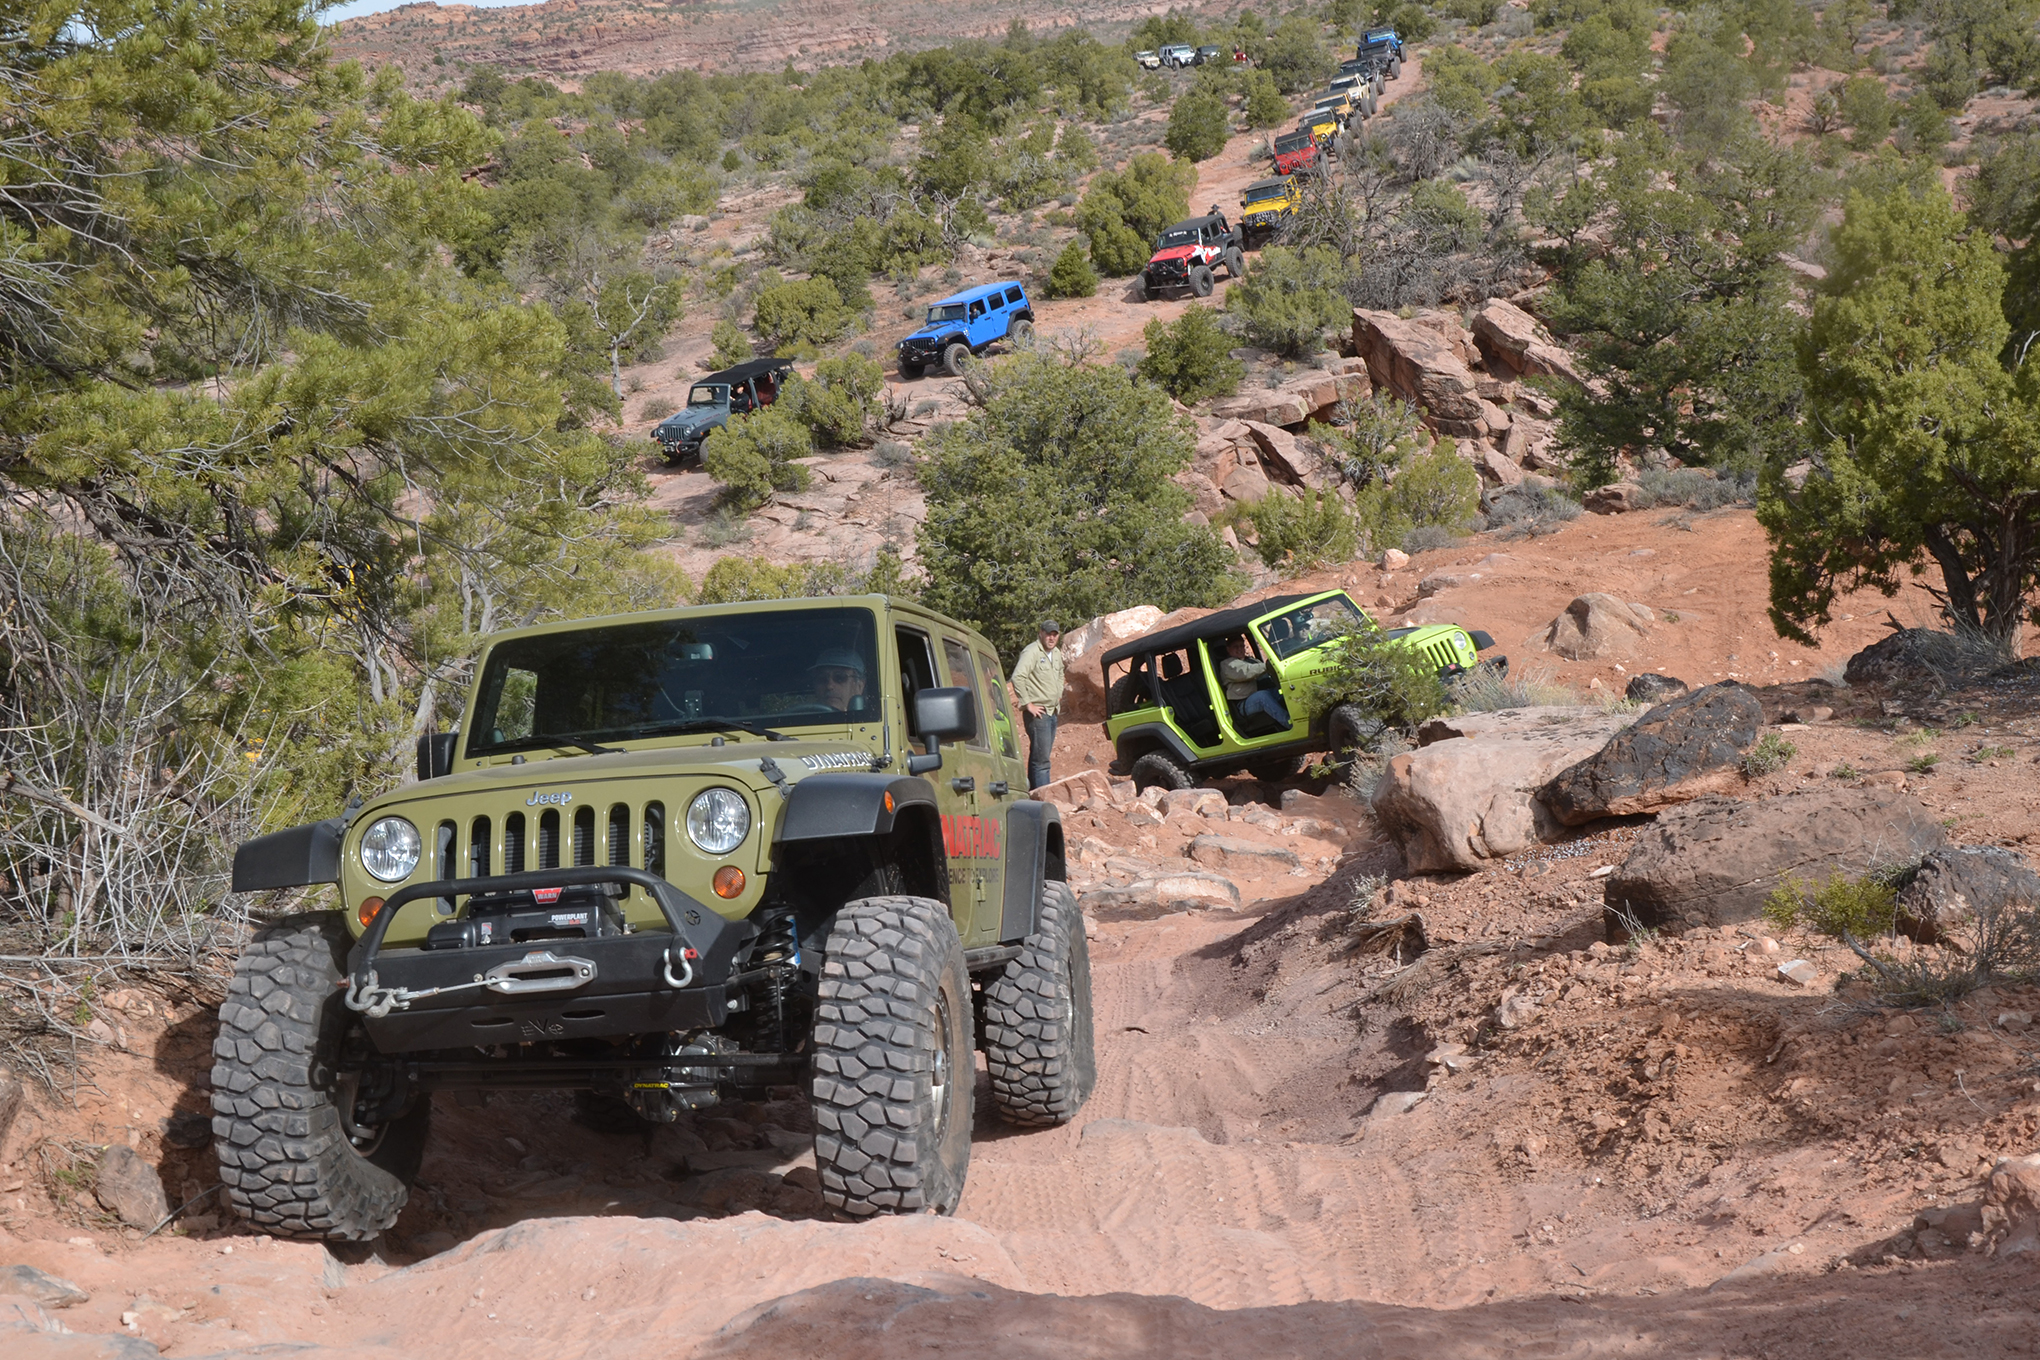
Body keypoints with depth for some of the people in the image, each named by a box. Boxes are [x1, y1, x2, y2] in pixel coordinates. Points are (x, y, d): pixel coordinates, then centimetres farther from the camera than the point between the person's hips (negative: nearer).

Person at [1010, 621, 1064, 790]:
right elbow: (1017, 677, -23)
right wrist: (1027, 704, -22)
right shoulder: (1031, 652, -13)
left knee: (1039, 758, 13)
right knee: (1041, 760, -10)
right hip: (1038, 712, -9)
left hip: (1052, 712, 9)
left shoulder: (1057, 653, 14)